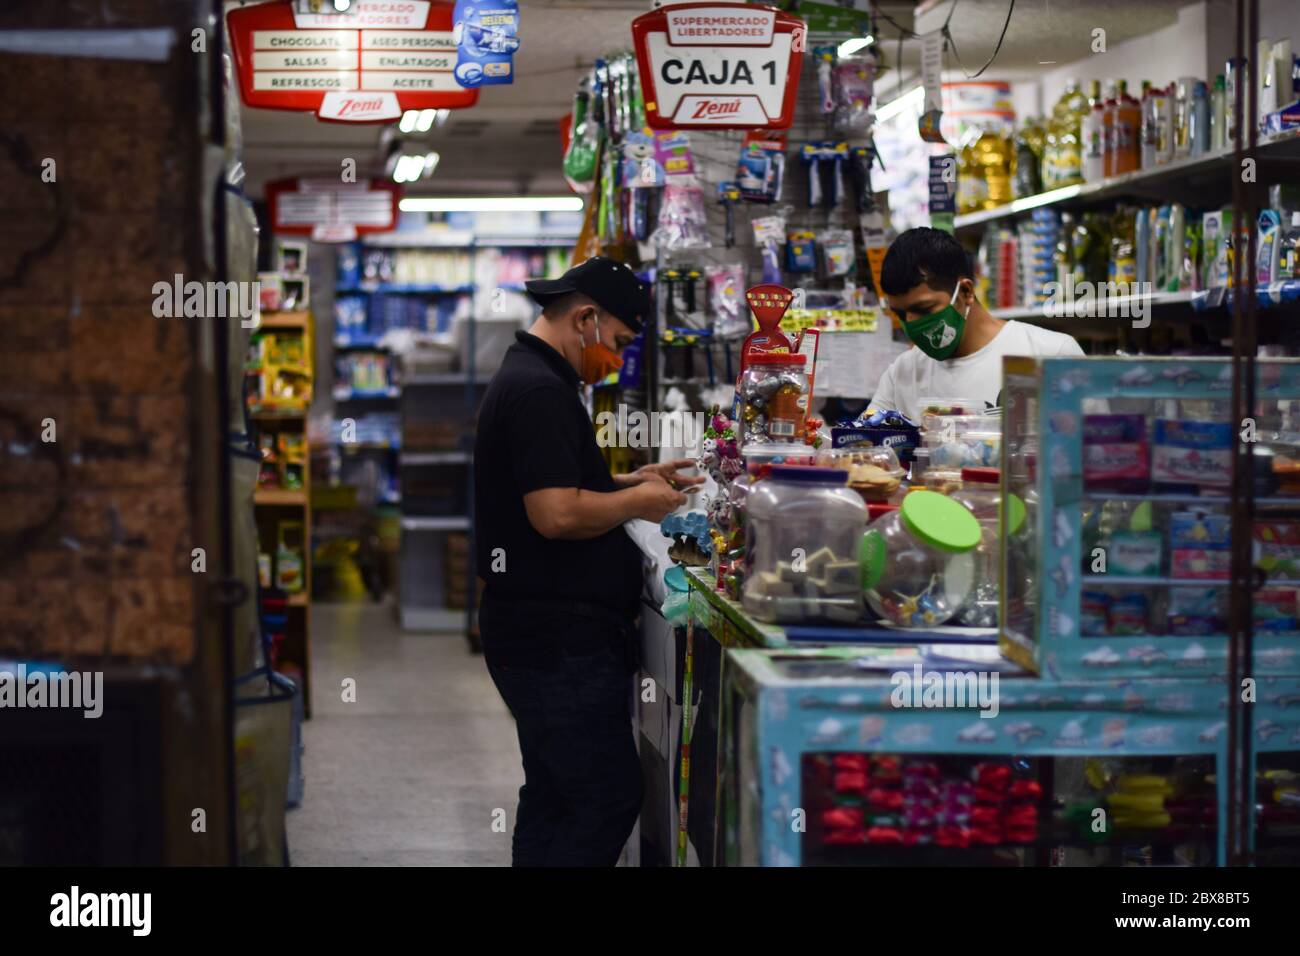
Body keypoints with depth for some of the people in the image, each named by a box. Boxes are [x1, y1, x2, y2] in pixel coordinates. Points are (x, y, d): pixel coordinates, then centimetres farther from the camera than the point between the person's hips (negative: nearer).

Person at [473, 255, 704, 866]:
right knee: (610, 798, -9)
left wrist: (630, 482, 15)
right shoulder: (540, 391, -17)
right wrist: (636, 502, -11)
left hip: (542, 631, 11)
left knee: (552, 801, 15)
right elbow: (557, 514, -26)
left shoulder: (526, 378, 17)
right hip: (558, 637, -11)